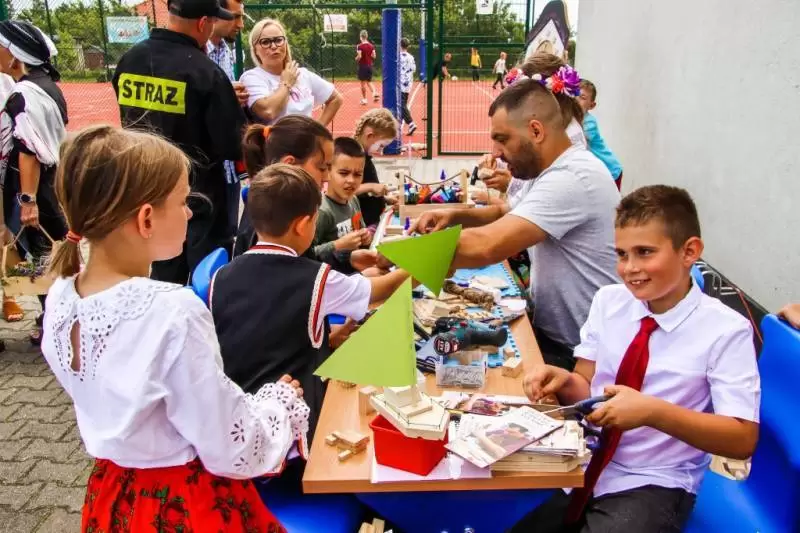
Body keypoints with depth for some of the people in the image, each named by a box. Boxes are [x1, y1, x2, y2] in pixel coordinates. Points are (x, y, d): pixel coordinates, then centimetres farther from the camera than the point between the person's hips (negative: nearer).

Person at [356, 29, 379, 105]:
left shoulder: (360, 46, -12)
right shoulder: (371, 46, 4)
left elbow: (359, 56, -20)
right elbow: (374, 56, 3)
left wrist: (356, 59, 0)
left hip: (362, 66, -5)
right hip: (369, 66, 5)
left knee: (363, 83, 4)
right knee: (369, 82, 17)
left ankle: (364, 99, 8)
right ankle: (375, 93, -8)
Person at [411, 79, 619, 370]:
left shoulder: (572, 178, -25)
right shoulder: (559, 170, 8)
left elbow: (485, 246, -32)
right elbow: (507, 215, 21)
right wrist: (456, 215, 1)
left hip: (578, 353, -9)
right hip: (552, 332, 9)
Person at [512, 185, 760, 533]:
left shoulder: (726, 330, -12)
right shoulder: (608, 301, 0)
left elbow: (743, 439, -13)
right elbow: (587, 390, 7)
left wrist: (653, 411, -26)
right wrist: (564, 381, -16)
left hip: (651, 488, -4)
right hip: (583, 467, 4)